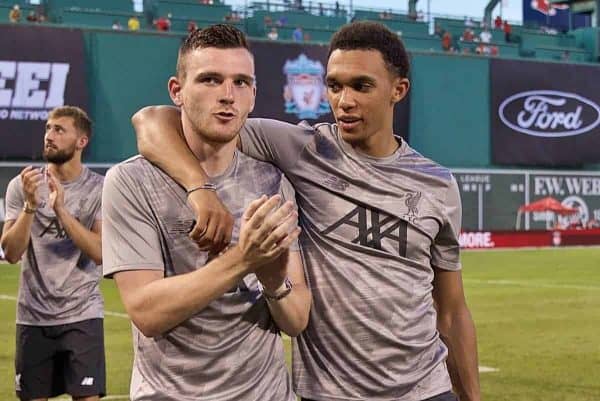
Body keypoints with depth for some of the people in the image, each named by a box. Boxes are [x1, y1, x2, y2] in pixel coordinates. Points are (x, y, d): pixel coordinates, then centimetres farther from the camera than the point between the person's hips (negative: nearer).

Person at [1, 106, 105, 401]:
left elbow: (101, 253, -15)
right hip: (33, 316, 2)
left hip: (82, 315, -2)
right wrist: (30, 205, -19)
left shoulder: (100, 189, -4)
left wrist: (60, 209, -22)